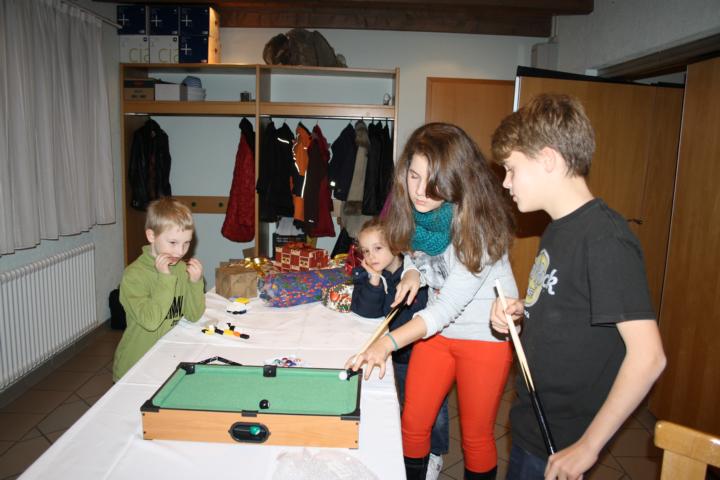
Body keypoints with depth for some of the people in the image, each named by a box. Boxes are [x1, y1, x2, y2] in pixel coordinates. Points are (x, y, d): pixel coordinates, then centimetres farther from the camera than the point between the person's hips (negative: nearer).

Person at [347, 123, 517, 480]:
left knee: (476, 436, 10)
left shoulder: (478, 224, -27)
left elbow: (448, 306, -31)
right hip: (436, 328, 5)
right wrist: (413, 272, -12)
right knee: (413, 424, 10)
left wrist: (388, 342, -40)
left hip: (485, 334, -5)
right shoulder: (414, 212, -10)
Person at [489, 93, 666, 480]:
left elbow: (647, 356, -25)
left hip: (560, 442, -8)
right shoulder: (559, 228, 4)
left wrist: (588, 446, -20)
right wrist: (521, 310, -3)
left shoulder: (604, 237, -23)